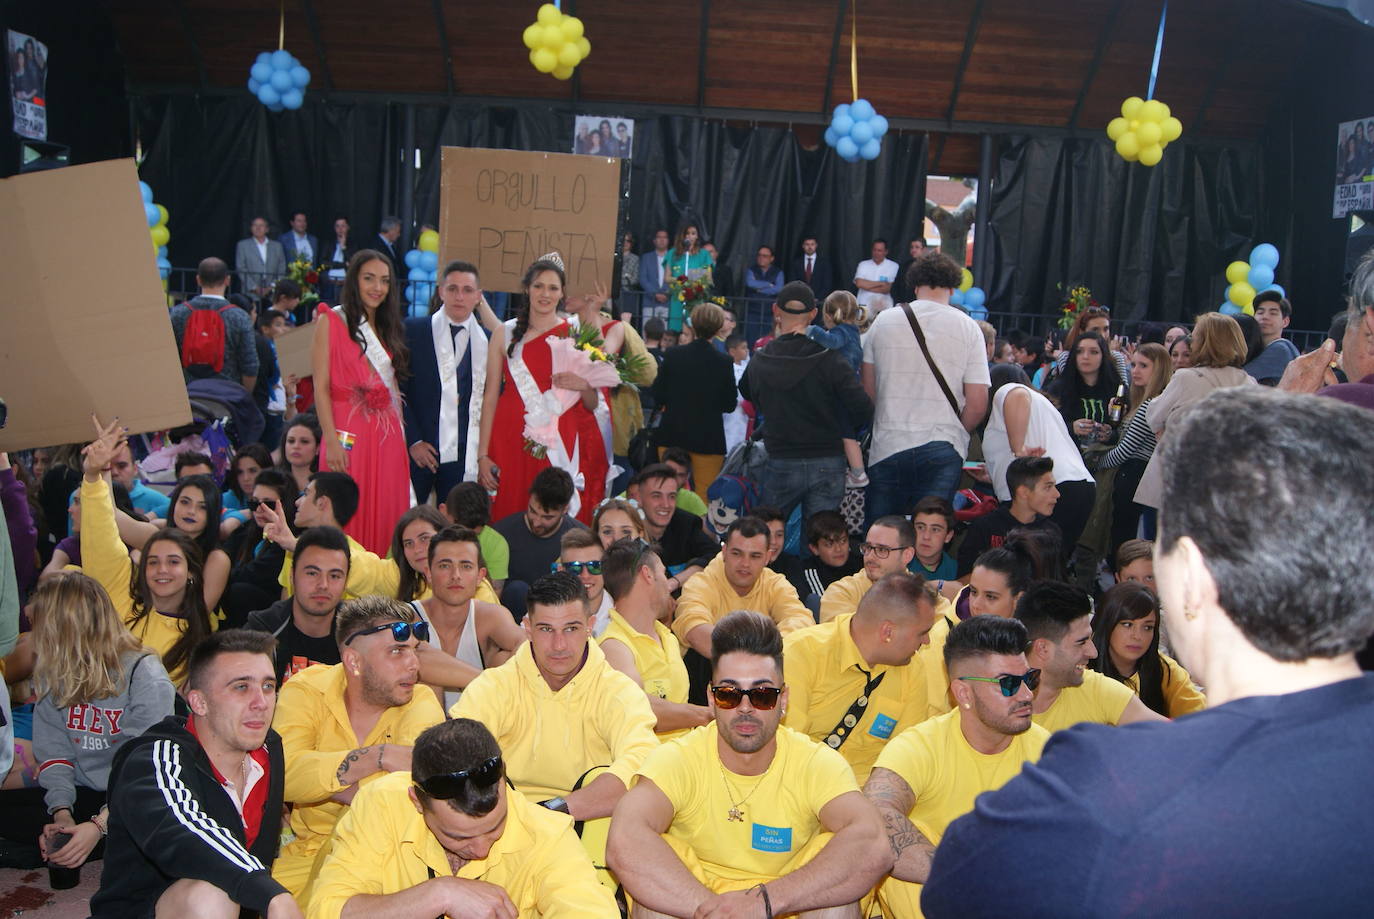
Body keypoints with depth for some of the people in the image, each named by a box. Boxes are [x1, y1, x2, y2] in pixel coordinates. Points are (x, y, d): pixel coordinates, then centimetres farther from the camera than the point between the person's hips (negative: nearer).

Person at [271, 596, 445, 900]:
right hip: (310, 848, 1)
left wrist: (317, 780, -21)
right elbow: (283, 773, -22)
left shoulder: (421, 704, -7)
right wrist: (380, 756, -28)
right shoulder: (305, 690, -5)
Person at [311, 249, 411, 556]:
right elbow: (321, 387, -6)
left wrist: (401, 436, 6)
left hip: (388, 437, 5)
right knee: (346, 520, -5)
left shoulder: (388, 328, 17)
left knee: (384, 520, 4)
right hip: (349, 435, -5)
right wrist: (331, 440, -16)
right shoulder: (331, 321, 1)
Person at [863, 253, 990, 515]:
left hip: (887, 447, 2)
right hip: (942, 451, -1)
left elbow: (868, 391, 9)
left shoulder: (883, 322, 5)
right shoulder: (967, 328, 0)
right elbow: (977, 405, -4)